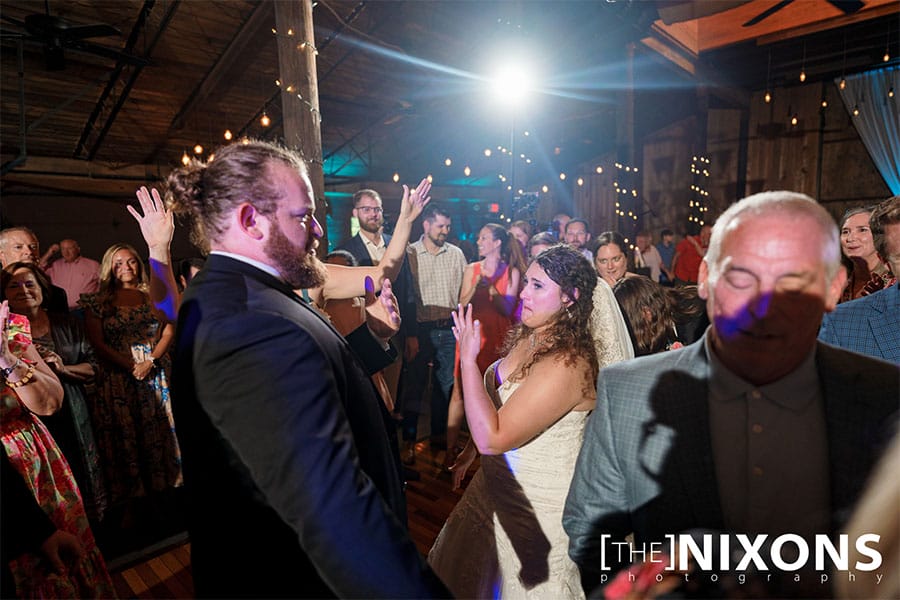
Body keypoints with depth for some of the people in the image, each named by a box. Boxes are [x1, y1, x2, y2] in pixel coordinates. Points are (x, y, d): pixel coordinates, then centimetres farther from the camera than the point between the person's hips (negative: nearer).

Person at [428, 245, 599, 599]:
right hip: (496, 485, 8)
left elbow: (492, 438, -33)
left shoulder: (568, 363, -31)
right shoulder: (526, 338, -4)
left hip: (536, 508, -8)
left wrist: (468, 359, -28)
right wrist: (469, 453, 16)